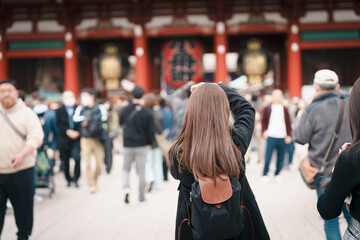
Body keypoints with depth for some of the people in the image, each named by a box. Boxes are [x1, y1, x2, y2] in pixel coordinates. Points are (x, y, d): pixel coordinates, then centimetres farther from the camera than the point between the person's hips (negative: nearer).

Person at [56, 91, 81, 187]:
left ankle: (76, 179, 0)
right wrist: (67, 131, -13)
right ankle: (68, 179, 22)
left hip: (76, 139, -1)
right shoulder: (59, 111, 7)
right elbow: (58, 124, 0)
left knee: (77, 157, -17)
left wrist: (77, 132, -14)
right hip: (64, 139, 1)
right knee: (65, 161, 4)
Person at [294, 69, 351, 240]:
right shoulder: (350, 105, -1)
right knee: (352, 215, 15)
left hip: (325, 173, -3)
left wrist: (299, 122, 10)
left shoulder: (312, 110, -14)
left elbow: (301, 138, -6)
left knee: (330, 219, 8)